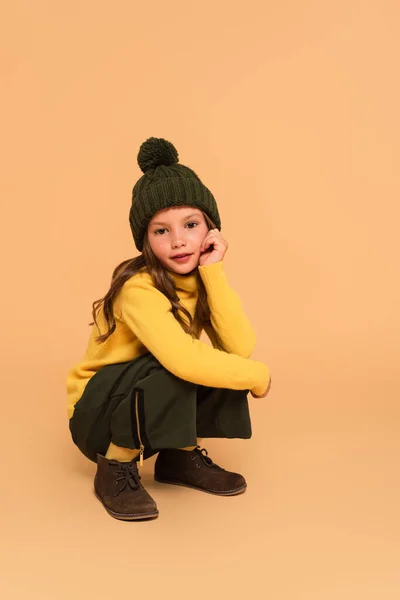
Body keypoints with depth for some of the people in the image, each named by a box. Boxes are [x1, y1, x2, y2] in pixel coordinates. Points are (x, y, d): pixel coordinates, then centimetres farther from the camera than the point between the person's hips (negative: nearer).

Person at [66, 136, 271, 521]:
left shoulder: (200, 279, -8)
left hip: (152, 410, 6)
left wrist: (213, 272, -26)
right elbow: (185, 361, -42)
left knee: (226, 365, -16)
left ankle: (181, 456, 4)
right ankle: (116, 469, -11)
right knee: (169, 370, -34)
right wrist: (259, 376, -27)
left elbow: (241, 348, -21)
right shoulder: (139, 288, -28)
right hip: (96, 415, -6)